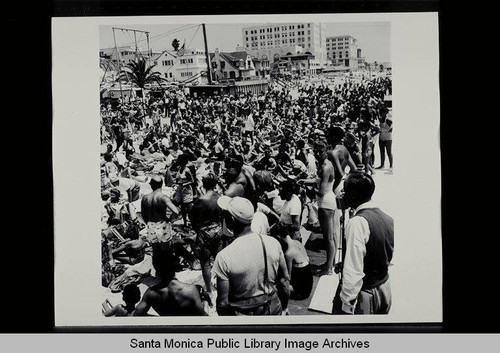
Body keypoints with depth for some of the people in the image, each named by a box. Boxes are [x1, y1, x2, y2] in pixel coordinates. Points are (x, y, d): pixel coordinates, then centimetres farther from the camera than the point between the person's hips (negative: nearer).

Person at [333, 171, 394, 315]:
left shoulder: (357, 223, -23)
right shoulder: (388, 219, 1)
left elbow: (354, 272, -27)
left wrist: (346, 306, -22)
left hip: (363, 296, -8)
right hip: (385, 290, 8)